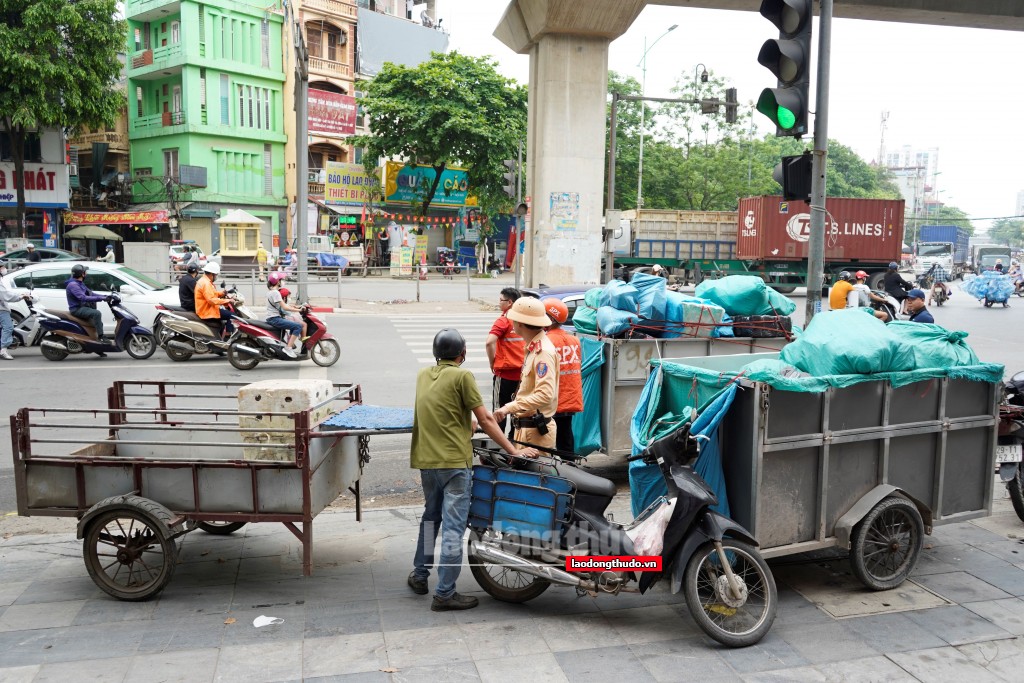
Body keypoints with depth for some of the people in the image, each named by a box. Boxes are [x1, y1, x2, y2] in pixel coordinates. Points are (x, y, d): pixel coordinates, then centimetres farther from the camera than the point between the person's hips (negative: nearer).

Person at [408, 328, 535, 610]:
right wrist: (513, 450, -4)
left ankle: (419, 575, 32)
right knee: (453, 526, -2)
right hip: (454, 461, -7)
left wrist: (470, 421, 34)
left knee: (431, 517, 23)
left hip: (425, 460, 7)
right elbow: (485, 420, -9)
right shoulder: (462, 376, -10)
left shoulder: (423, 375, 10)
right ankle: (445, 593, 0)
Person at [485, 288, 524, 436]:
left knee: (499, 408, 4)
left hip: (504, 372, -6)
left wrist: (492, 363, -11)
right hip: (522, 372, 6)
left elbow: (489, 342, -25)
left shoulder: (503, 320, -13)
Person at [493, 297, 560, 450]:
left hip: (536, 431, -9)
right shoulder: (533, 348, 13)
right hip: (526, 427, 9)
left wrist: (509, 408, -27)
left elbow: (545, 395, -27)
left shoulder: (543, 351, -18)